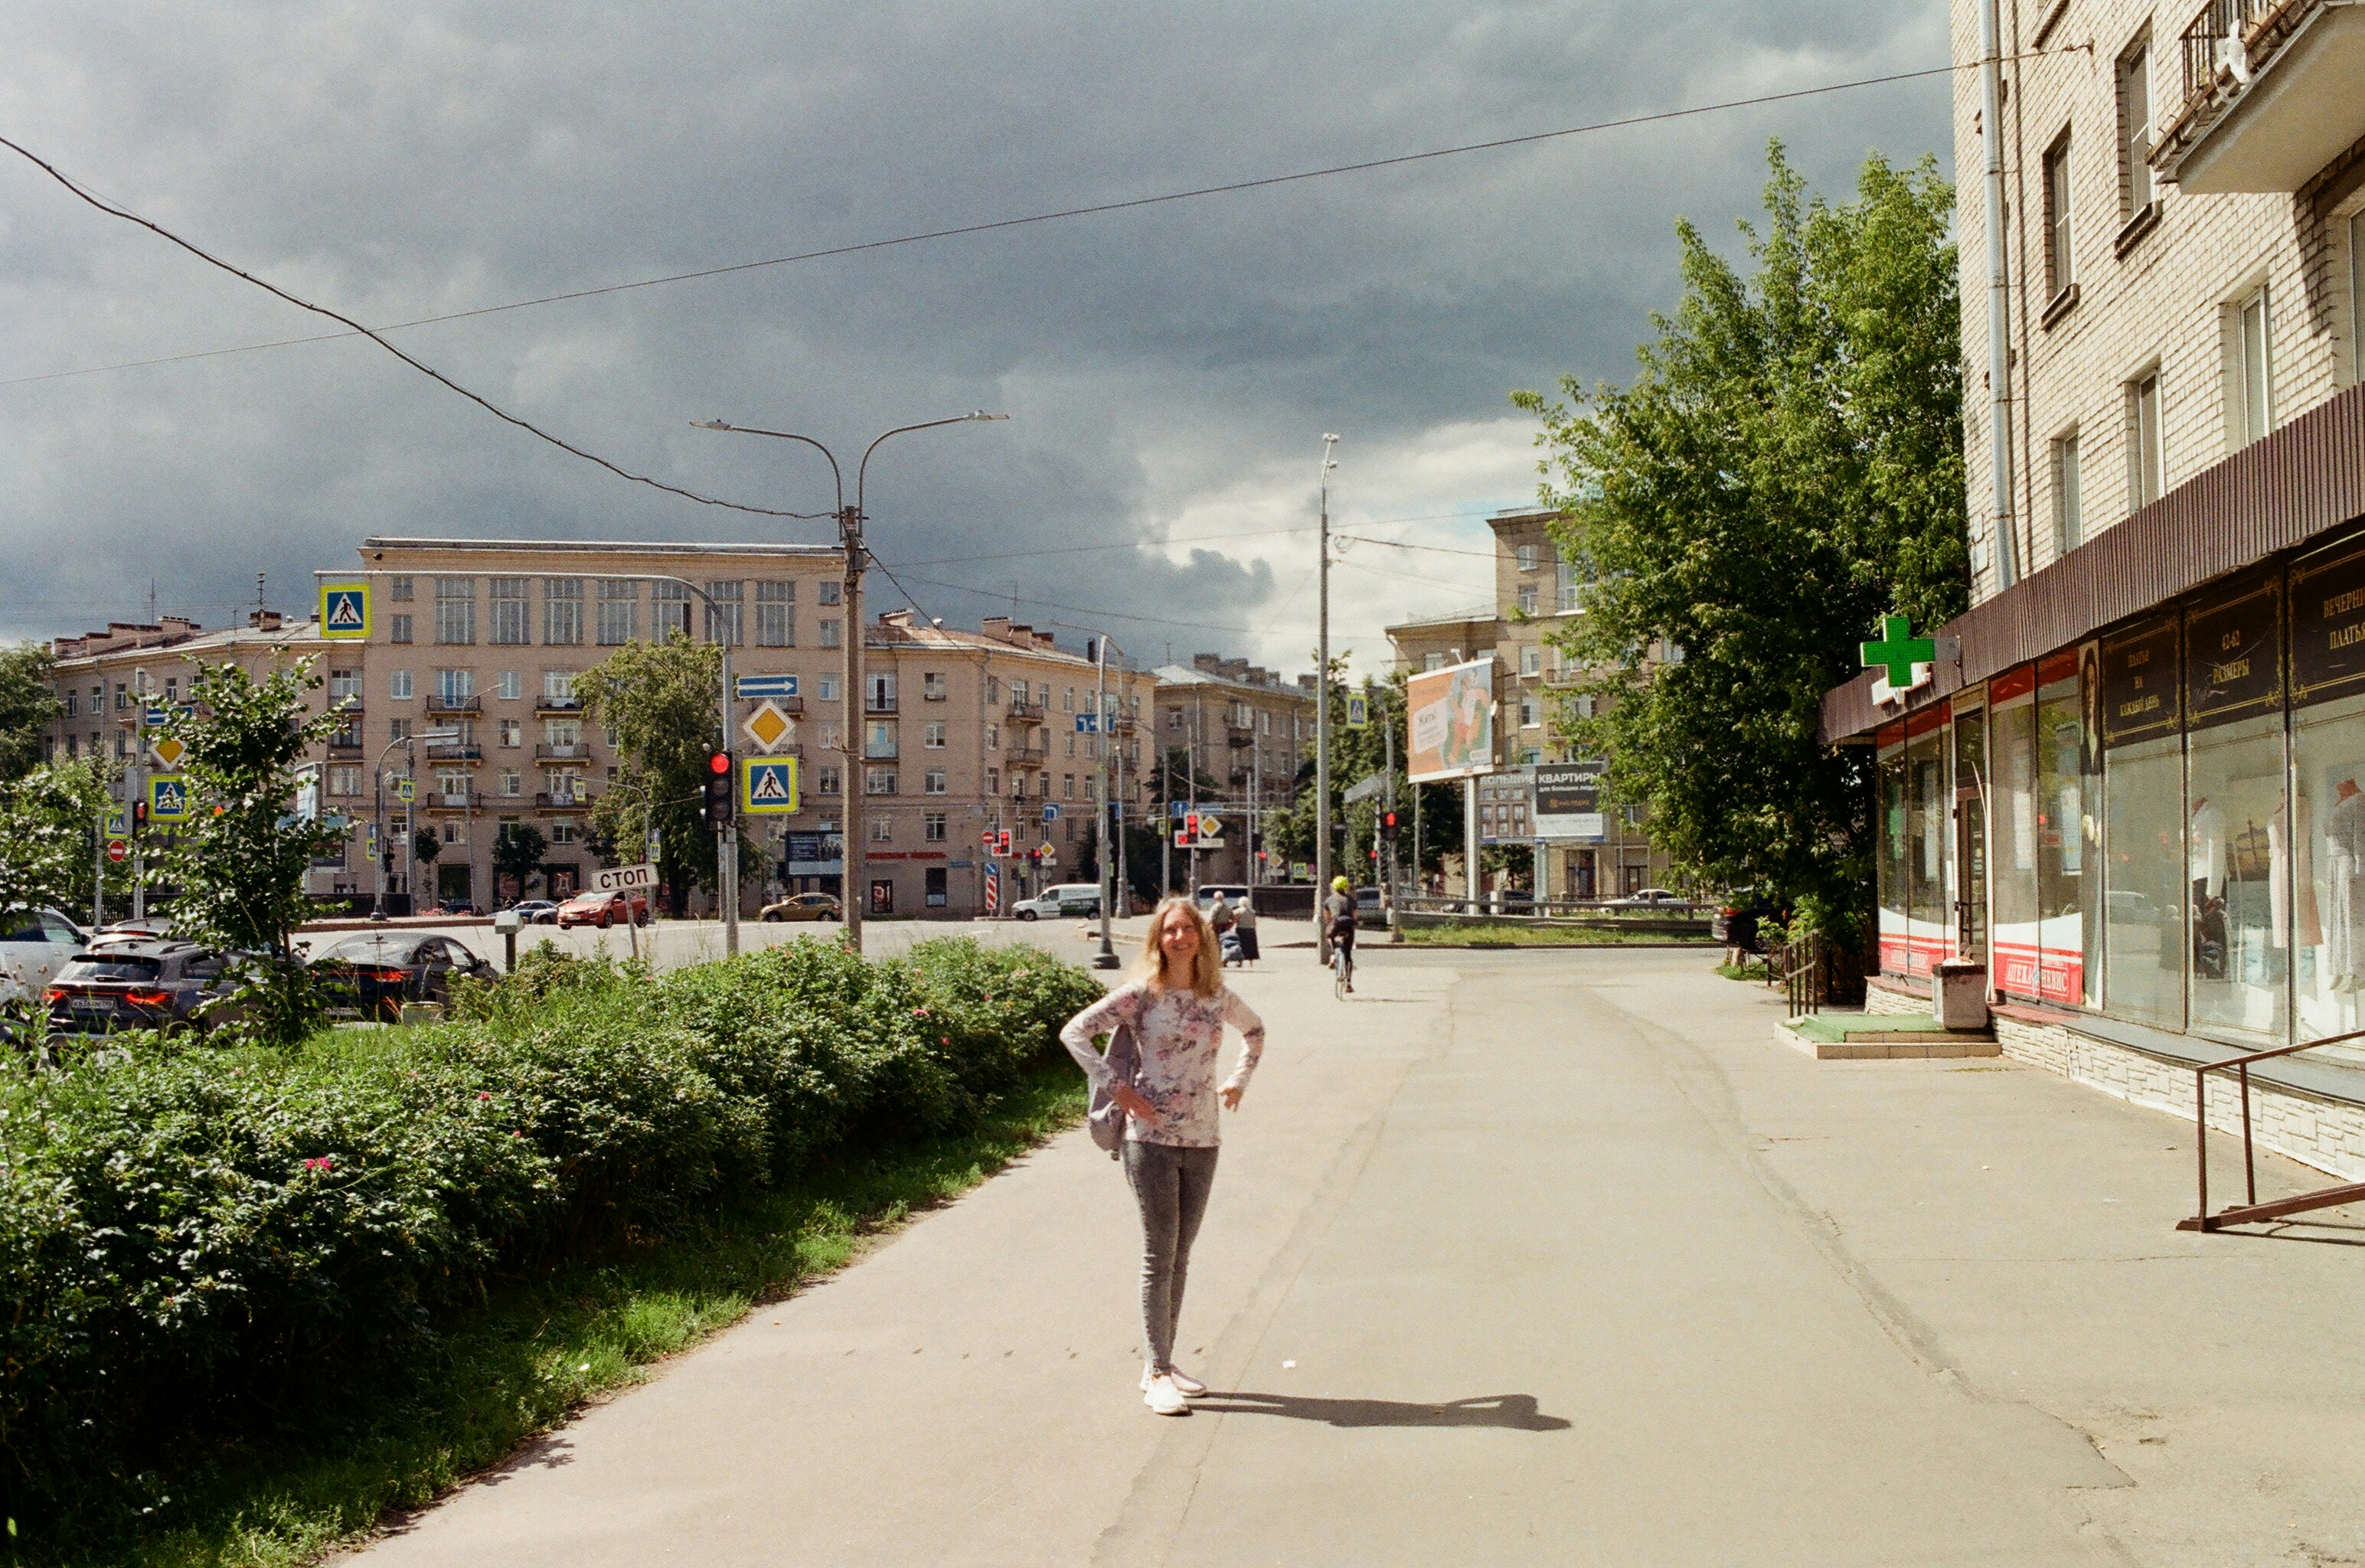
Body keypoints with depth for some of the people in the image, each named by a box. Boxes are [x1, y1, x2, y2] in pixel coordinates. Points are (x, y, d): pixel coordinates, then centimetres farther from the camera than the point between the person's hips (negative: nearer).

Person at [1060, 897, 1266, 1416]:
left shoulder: (1218, 997, 7)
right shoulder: (1142, 994, -7)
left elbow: (1255, 1030, 27)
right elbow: (1074, 1031, -9)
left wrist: (1239, 1081, 14)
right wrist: (1112, 1086, -13)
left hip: (1202, 1139, 5)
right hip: (1151, 1138, -5)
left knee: (1180, 1256, 11)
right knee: (1160, 1255, -4)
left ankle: (1163, 1363, 20)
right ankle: (1157, 1375, 1)